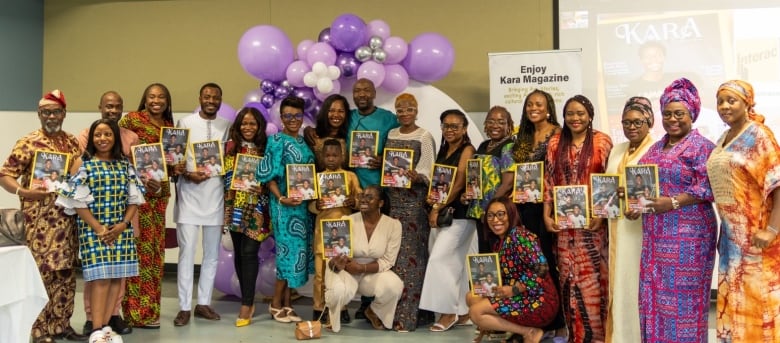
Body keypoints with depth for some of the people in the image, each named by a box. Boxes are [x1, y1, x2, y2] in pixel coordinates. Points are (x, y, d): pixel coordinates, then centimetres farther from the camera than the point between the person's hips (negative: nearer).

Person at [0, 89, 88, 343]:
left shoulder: (73, 142, 11)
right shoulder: (28, 143, -6)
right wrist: (23, 191, -24)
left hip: (69, 218, 6)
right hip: (40, 219, -5)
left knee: (66, 274, 11)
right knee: (41, 273, -2)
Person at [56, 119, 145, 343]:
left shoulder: (125, 165, 10)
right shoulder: (82, 164, 0)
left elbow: (134, 199, 8)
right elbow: (77, 201, -6)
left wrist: (123, 224, -7)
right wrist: (98, 228, -13)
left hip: (121, 229, 4)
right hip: (93, 229, -4)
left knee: (117, 276, 3)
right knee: (100, 277, -9)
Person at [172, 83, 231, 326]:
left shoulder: (226, 126, 9)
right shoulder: (185, 123, 2)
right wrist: (187, 175, -16)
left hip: (215, 192, 3)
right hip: (189, 192, -3)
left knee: (212, 252, 8)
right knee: (187, 250, -3)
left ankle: (203, 303, 20)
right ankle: (184, 307, 6)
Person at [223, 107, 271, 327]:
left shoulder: (265, 148, 3)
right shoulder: (231, 146, 6)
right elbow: (227, 174, 7)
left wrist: (261, 188, -14)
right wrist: (240, 185, -8)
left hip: (256, 207, -2)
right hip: (236, 205, 2)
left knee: (249, 252, -8)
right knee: (239, 252, 7)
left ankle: (246, 304, -4)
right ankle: (248, 300, 18)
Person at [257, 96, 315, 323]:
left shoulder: (304, 142, 14)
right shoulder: (277, 141, -6)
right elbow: (268, 175, -12)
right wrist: (281, 199, -23)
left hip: (304, 203, 7)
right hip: (285, 204, -7)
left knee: (298, 249, 7)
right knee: (290, 248, -7)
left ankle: (286, 303, 16)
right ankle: (276, 304, 6)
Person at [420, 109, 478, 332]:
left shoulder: (467, 150, -7)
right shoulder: (443, 151, 16)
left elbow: (459, 184, -14)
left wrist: (438, 208, -14)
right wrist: (431, 199, -3)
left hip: (458, 214, -8)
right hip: (442, 212, 8)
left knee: (439, 259, -12)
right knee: (456, 263, 10)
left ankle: (449, 311, -1)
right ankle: (463, 311, 17)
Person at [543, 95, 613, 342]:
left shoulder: (602, 142, 0)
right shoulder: (556, 144, 9)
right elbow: (549, 181, 8)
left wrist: (602, 214, -12)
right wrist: (546, 214, 2)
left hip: (593, 221, -3)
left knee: (593, 276, -1)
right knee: (569, 277, 6)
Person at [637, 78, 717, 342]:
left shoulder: (701, 147, -6)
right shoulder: (656, 148, 16)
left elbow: (706, 188, -15)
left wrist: (673, 203, -23)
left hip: (687, 232, -7)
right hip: (656, 232, 7)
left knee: (683, 293, 0)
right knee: (655, 291, 10)